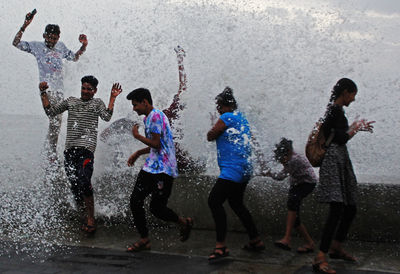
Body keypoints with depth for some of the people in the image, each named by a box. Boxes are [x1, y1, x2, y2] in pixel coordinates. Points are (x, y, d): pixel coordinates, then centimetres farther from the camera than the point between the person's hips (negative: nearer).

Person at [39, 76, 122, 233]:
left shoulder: (97, 103, 13)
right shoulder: (70, 101, 21)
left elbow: (107, 117, -4)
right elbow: (50, 111, 18)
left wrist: (112, 98, -7)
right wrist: (43, 93, 13)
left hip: (86, 148, -5)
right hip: (70, 149, 5)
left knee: (83, 181, -19)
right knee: (73, 182, 4)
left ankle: (90, 220, -13)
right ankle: (81, 208, 27)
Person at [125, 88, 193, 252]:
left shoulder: (156, 116, -14)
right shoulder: (149, 118, 18)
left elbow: (156, 144, -20)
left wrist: (137, 136, -6)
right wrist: (138, 154, 22)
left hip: (163, 170, -10)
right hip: (150, 168, 10)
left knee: (156, 208, -6)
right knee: (135, 202, 2)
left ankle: (185, 223, 20)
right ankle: (144, 240, 12)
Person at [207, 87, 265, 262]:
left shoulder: (227, 117, -9)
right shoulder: (242, 119, 20)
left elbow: (210, 136, -5)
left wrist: (212, 132, 13)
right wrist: (217, 133, 11)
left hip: (232, 169, -10)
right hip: (244, 170, 10)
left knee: (214, 201, -14)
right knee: (236, 203, 20)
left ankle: (221, 246, -20)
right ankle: (256, 241, 26)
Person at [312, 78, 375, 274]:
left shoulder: (336, 110, 18)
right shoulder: (334, 110, -12)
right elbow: (341, 138, -16)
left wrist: (356, 127, 33)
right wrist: (355, 127, 0)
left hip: (341, 162, 11)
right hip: (334, 161, -11)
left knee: (350, 209, 15)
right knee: (337, 210, -17)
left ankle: (336, 248, 31)